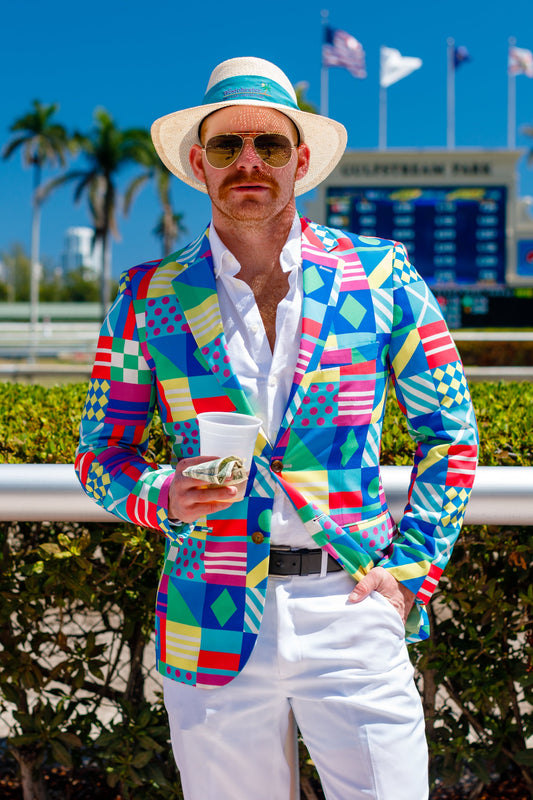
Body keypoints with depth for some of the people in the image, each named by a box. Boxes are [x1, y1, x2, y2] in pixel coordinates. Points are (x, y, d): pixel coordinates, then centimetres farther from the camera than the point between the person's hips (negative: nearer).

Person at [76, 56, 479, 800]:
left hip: (350, 607, 0)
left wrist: (411, 569, -1)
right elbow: (99, 455, 8)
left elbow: (450, 432, 8)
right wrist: (165, 497, -13)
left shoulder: (381, 276, 2)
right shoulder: (149, 300, 3)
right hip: (212, 625, 1)